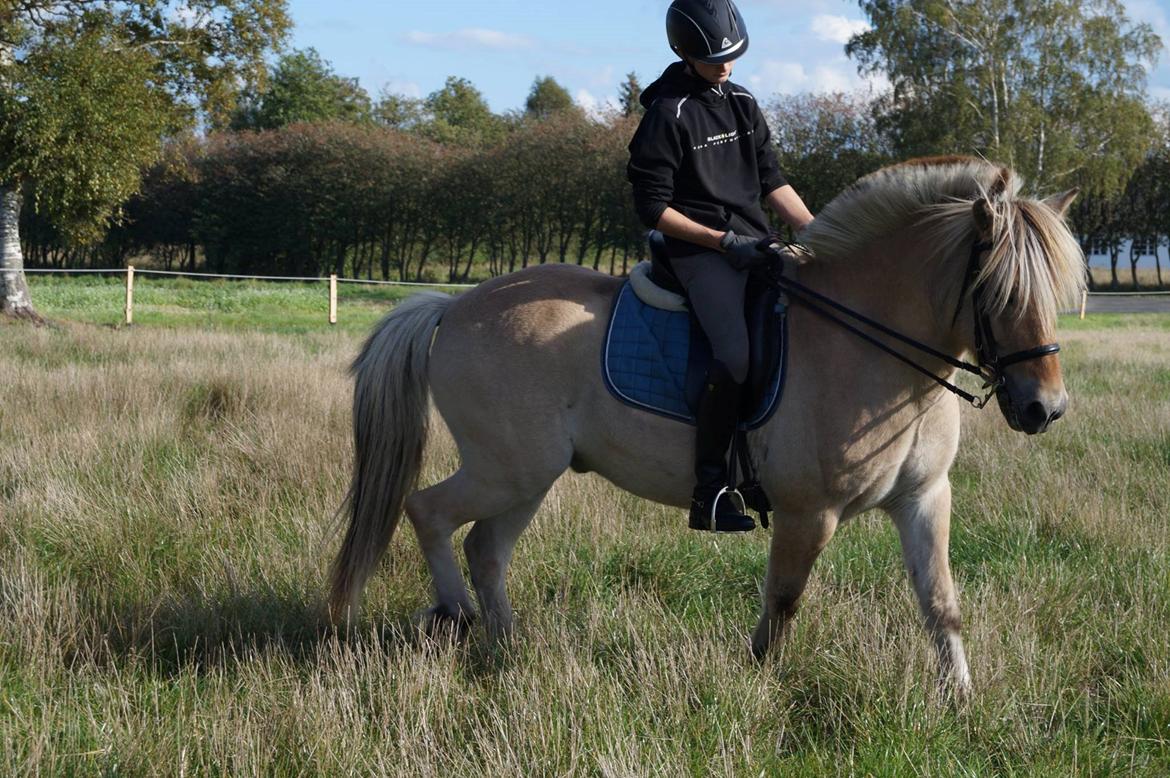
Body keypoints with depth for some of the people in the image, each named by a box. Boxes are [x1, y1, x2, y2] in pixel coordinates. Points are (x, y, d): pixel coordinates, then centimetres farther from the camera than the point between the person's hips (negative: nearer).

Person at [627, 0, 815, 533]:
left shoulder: (741, 104, 15)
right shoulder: (668, 115, -8)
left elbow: (772, 182, 16)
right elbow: (653, 209, -10)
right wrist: (724, 241, -16)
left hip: (754, 243, 8)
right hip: (700, 251, -8)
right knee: (735, 355, -28)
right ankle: (708, 492, -22)